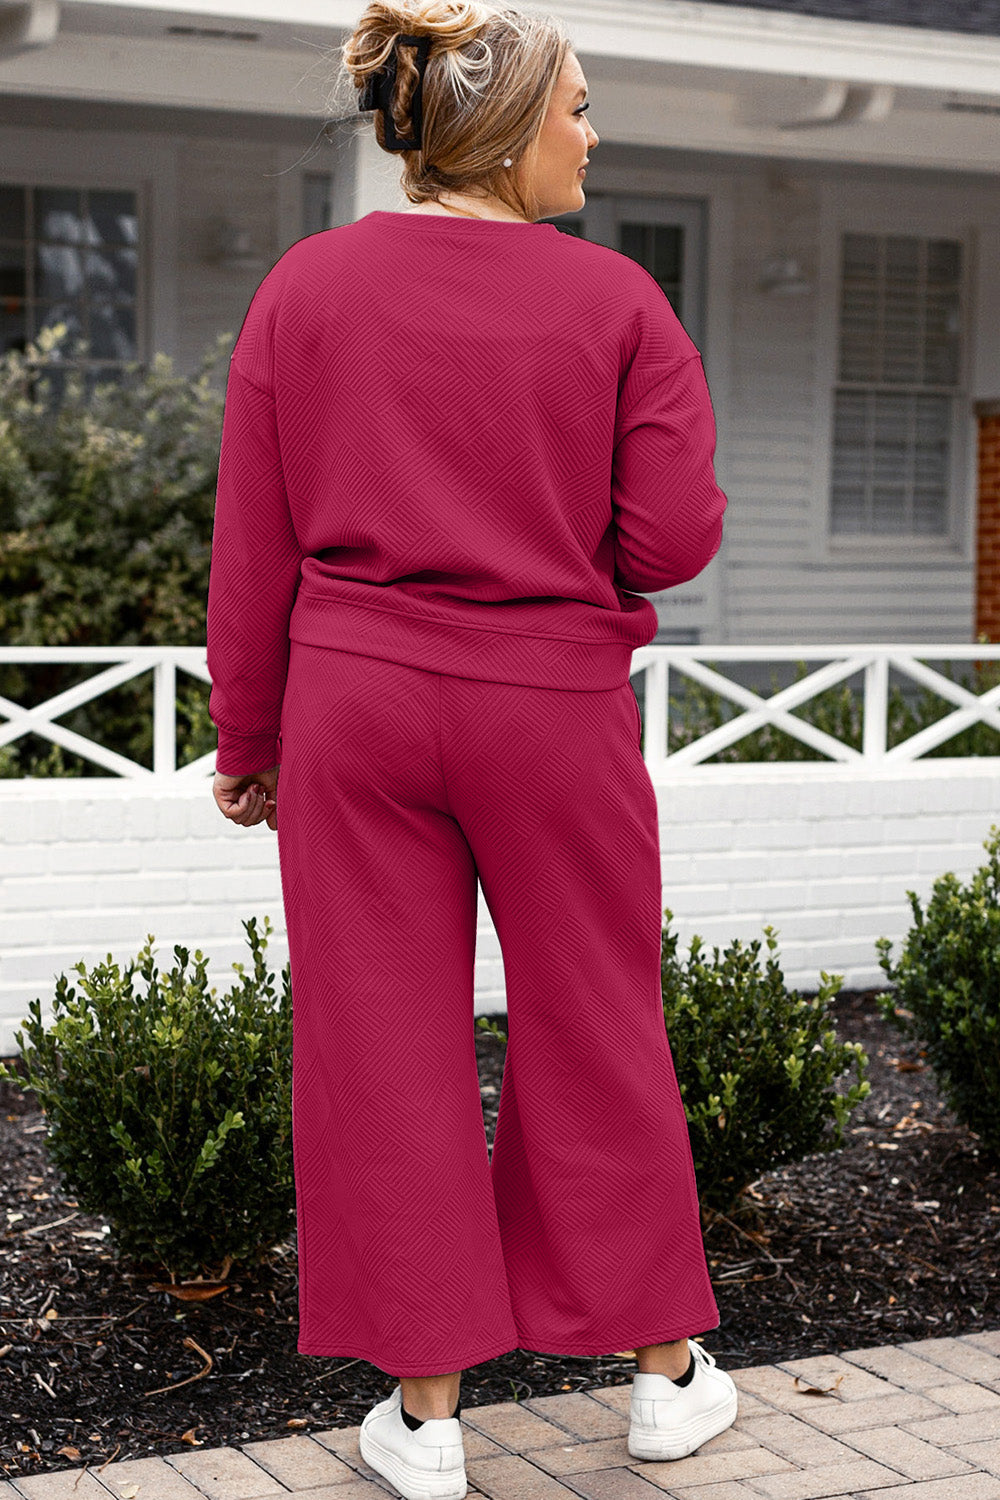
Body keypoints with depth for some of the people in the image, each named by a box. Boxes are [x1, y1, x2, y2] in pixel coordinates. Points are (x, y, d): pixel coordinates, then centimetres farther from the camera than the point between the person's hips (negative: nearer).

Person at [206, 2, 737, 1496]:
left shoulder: (306, 286, -1)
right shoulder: (616, 300, -5)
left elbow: (254, 547, 0)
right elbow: (673, 539, -9)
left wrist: (249, 736, 8)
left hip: (357, 700, 1)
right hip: (555, 707, -1)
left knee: (388, 1052, 8)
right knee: (593, 1039, 13)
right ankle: (666, 1370, 27)